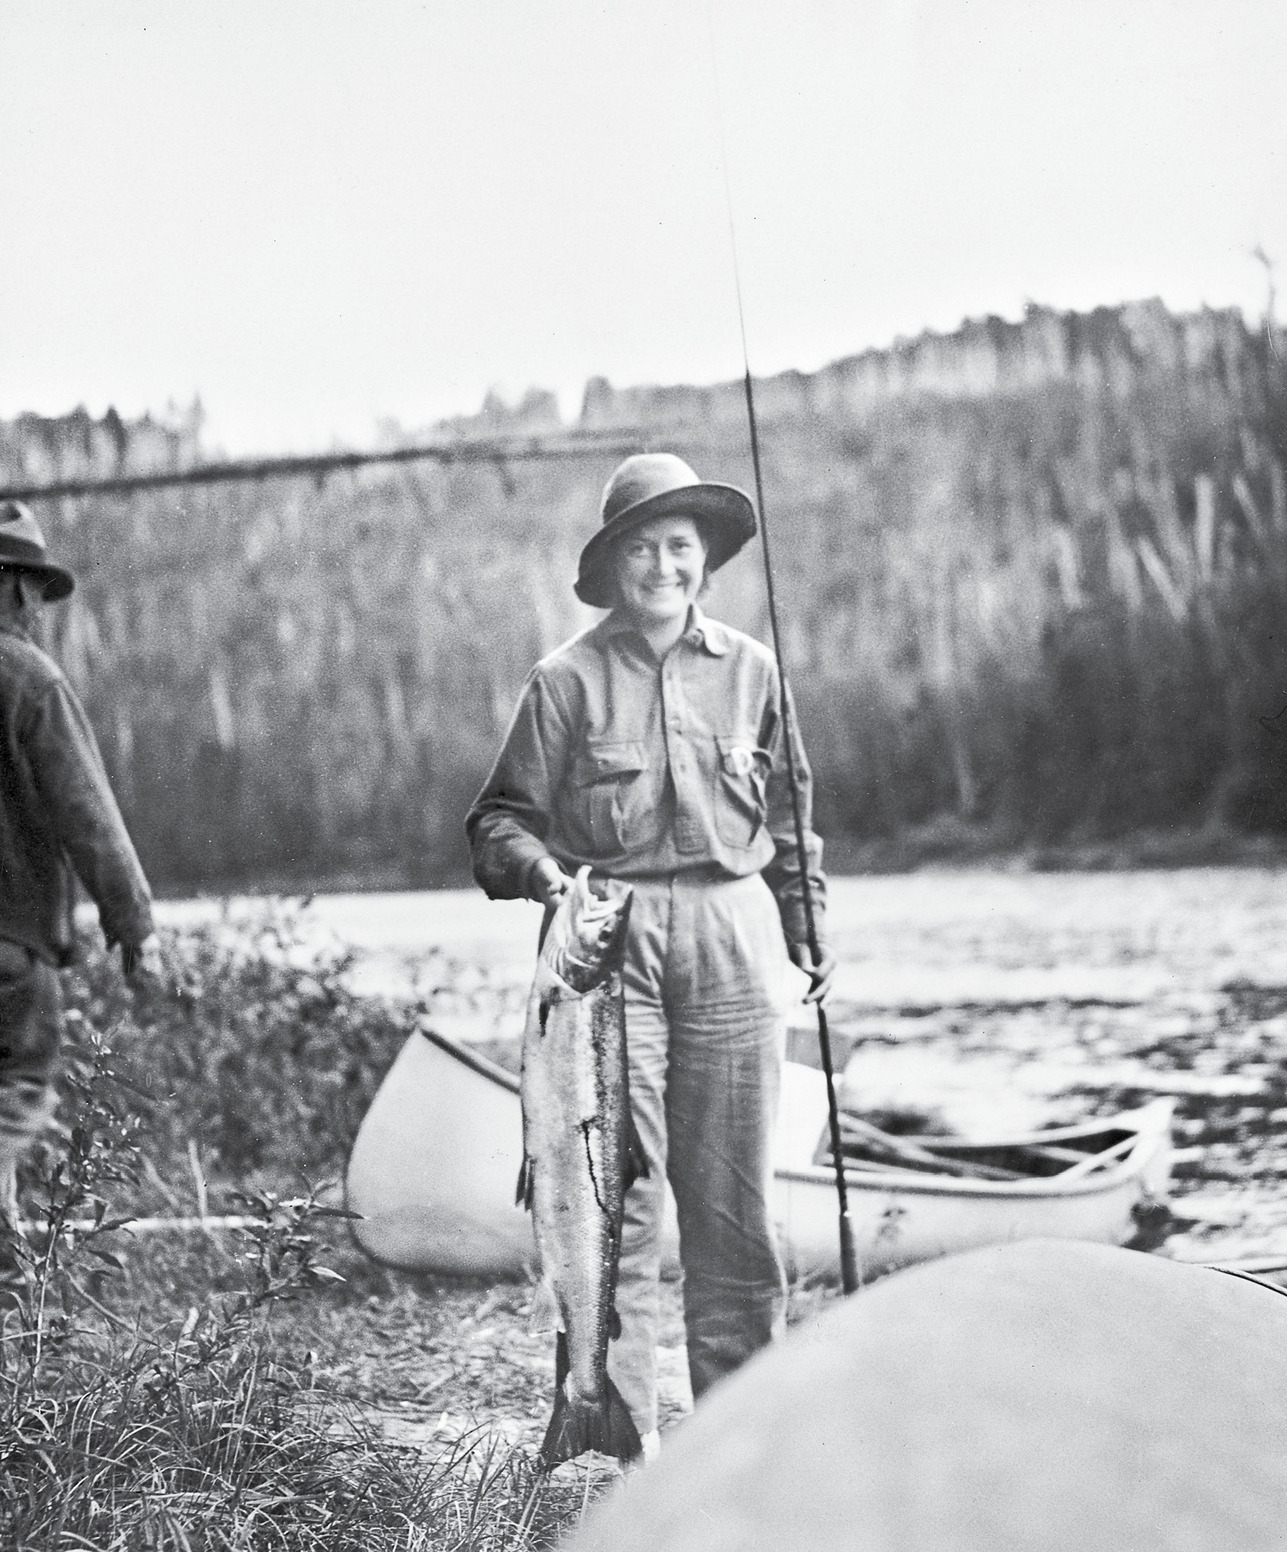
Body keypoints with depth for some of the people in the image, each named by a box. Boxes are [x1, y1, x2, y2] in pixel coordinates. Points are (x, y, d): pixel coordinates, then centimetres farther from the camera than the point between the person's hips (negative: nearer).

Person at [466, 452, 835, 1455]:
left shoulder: (749, 670, 11)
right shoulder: (568, 681, 2)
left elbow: (787, 813, 19)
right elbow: (502, 816, 3)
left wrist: (808, 931, 17)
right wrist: (538, 867, -17)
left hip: (733, 939, 3)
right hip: (612, 939, -2)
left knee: (734, 1191, 4)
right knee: (618, 1186, -7)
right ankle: (622, 1421, -1)